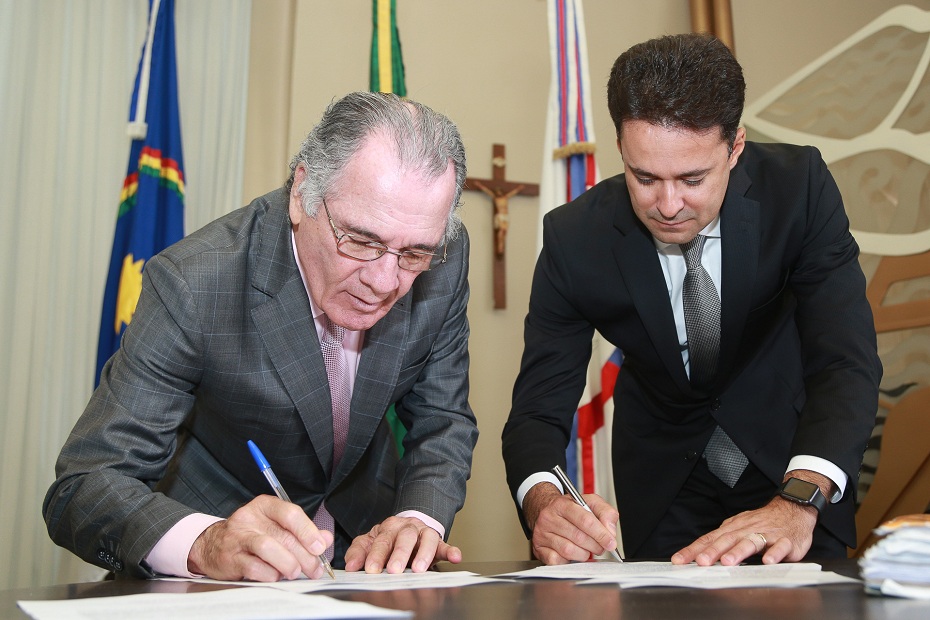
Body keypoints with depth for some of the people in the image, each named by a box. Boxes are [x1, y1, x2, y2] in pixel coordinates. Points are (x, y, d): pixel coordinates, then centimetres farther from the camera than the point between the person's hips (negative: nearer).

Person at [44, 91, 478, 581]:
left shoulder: (443, 262, -15)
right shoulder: (191, 284, -26)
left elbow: (443, 418, -3)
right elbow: (84, 485, -25)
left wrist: (419, 519, -23)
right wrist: (203, 544, -44)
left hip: (367, 539, 3)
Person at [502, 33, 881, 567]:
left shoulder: (800, 187, -21)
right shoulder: (574, 238, -20)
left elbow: (847, 361, -29)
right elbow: (539, 408, -21)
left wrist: (799, 501, -46)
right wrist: (544, 503, -43)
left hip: (790, 460, 0)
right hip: (664, 480, 1)